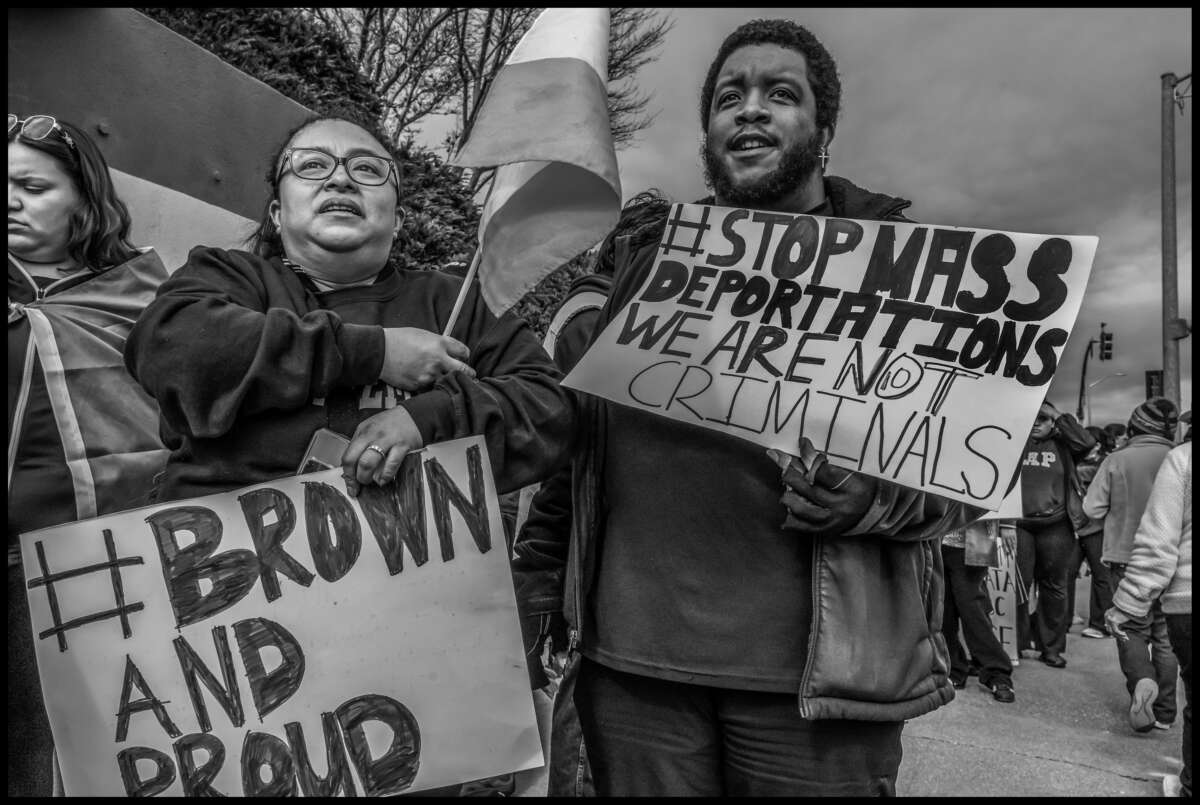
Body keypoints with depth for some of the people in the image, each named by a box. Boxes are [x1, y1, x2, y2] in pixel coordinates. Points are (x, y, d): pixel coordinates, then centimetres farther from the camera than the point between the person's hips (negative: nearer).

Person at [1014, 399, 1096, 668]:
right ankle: (1017, 644, 12)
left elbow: (1087, 442, -8)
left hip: (1056, 526, 1)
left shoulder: (1062, 445, 8)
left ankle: (1051, 647, 18)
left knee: (1054, 587, 8)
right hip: (1019, 524, 0)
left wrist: (1059, 415, -5)